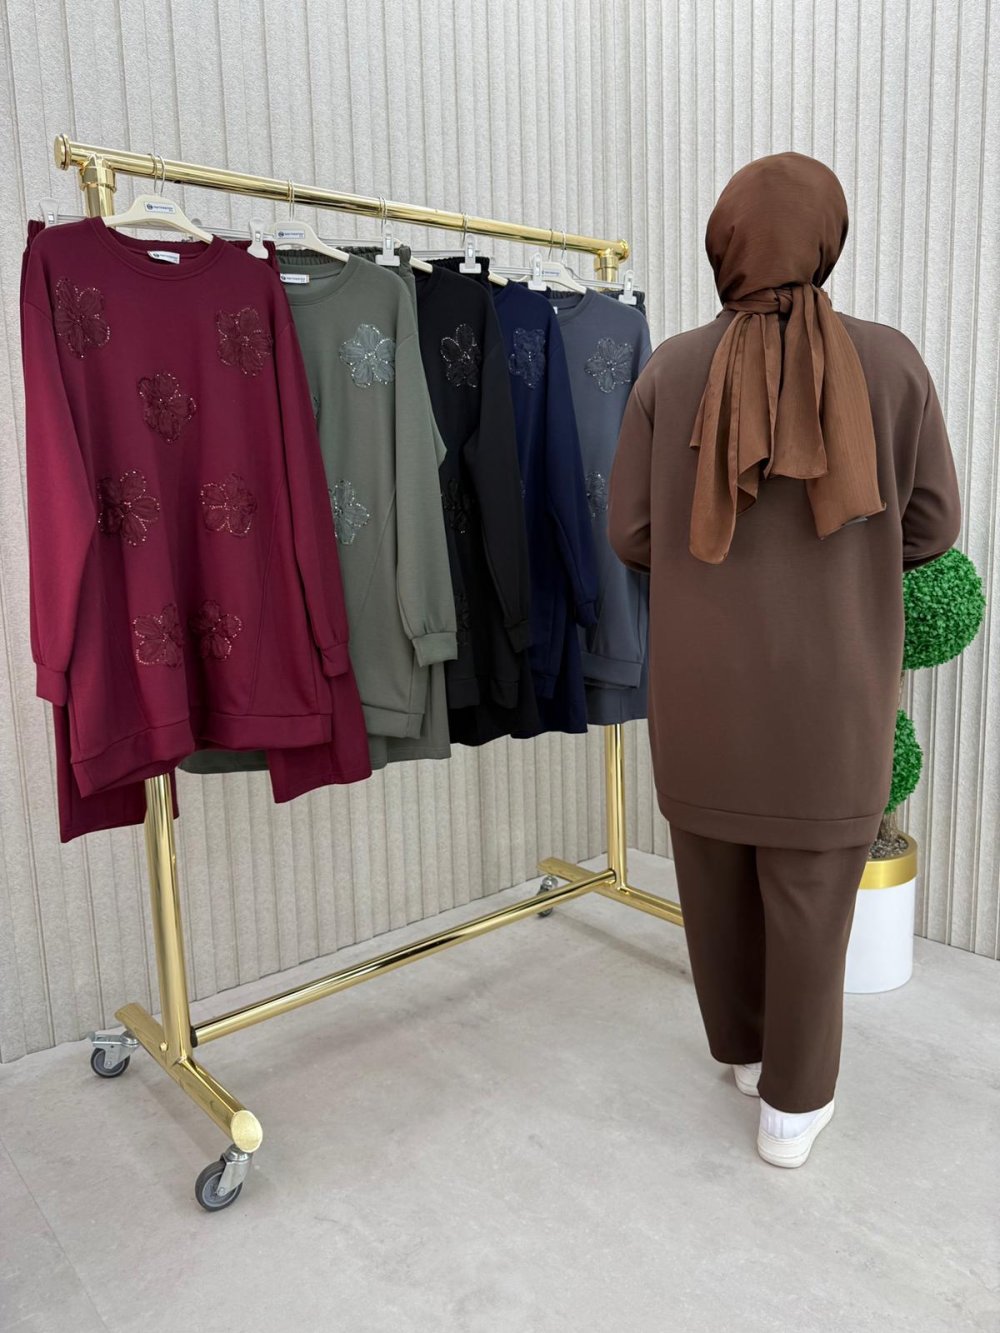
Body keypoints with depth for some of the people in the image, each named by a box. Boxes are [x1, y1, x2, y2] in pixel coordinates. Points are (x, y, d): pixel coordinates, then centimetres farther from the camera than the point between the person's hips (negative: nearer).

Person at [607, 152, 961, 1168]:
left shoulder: (672, 369, -6)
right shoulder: (890, 363, -6)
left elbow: (629, 532, -4)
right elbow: (931, 526, 0)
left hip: (701, 690, 1)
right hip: (828, 693, 0)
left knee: (716, 878, 18)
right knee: (810, 892, 12)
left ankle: (741, 1049, 40)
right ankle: (793, 1104, 27)